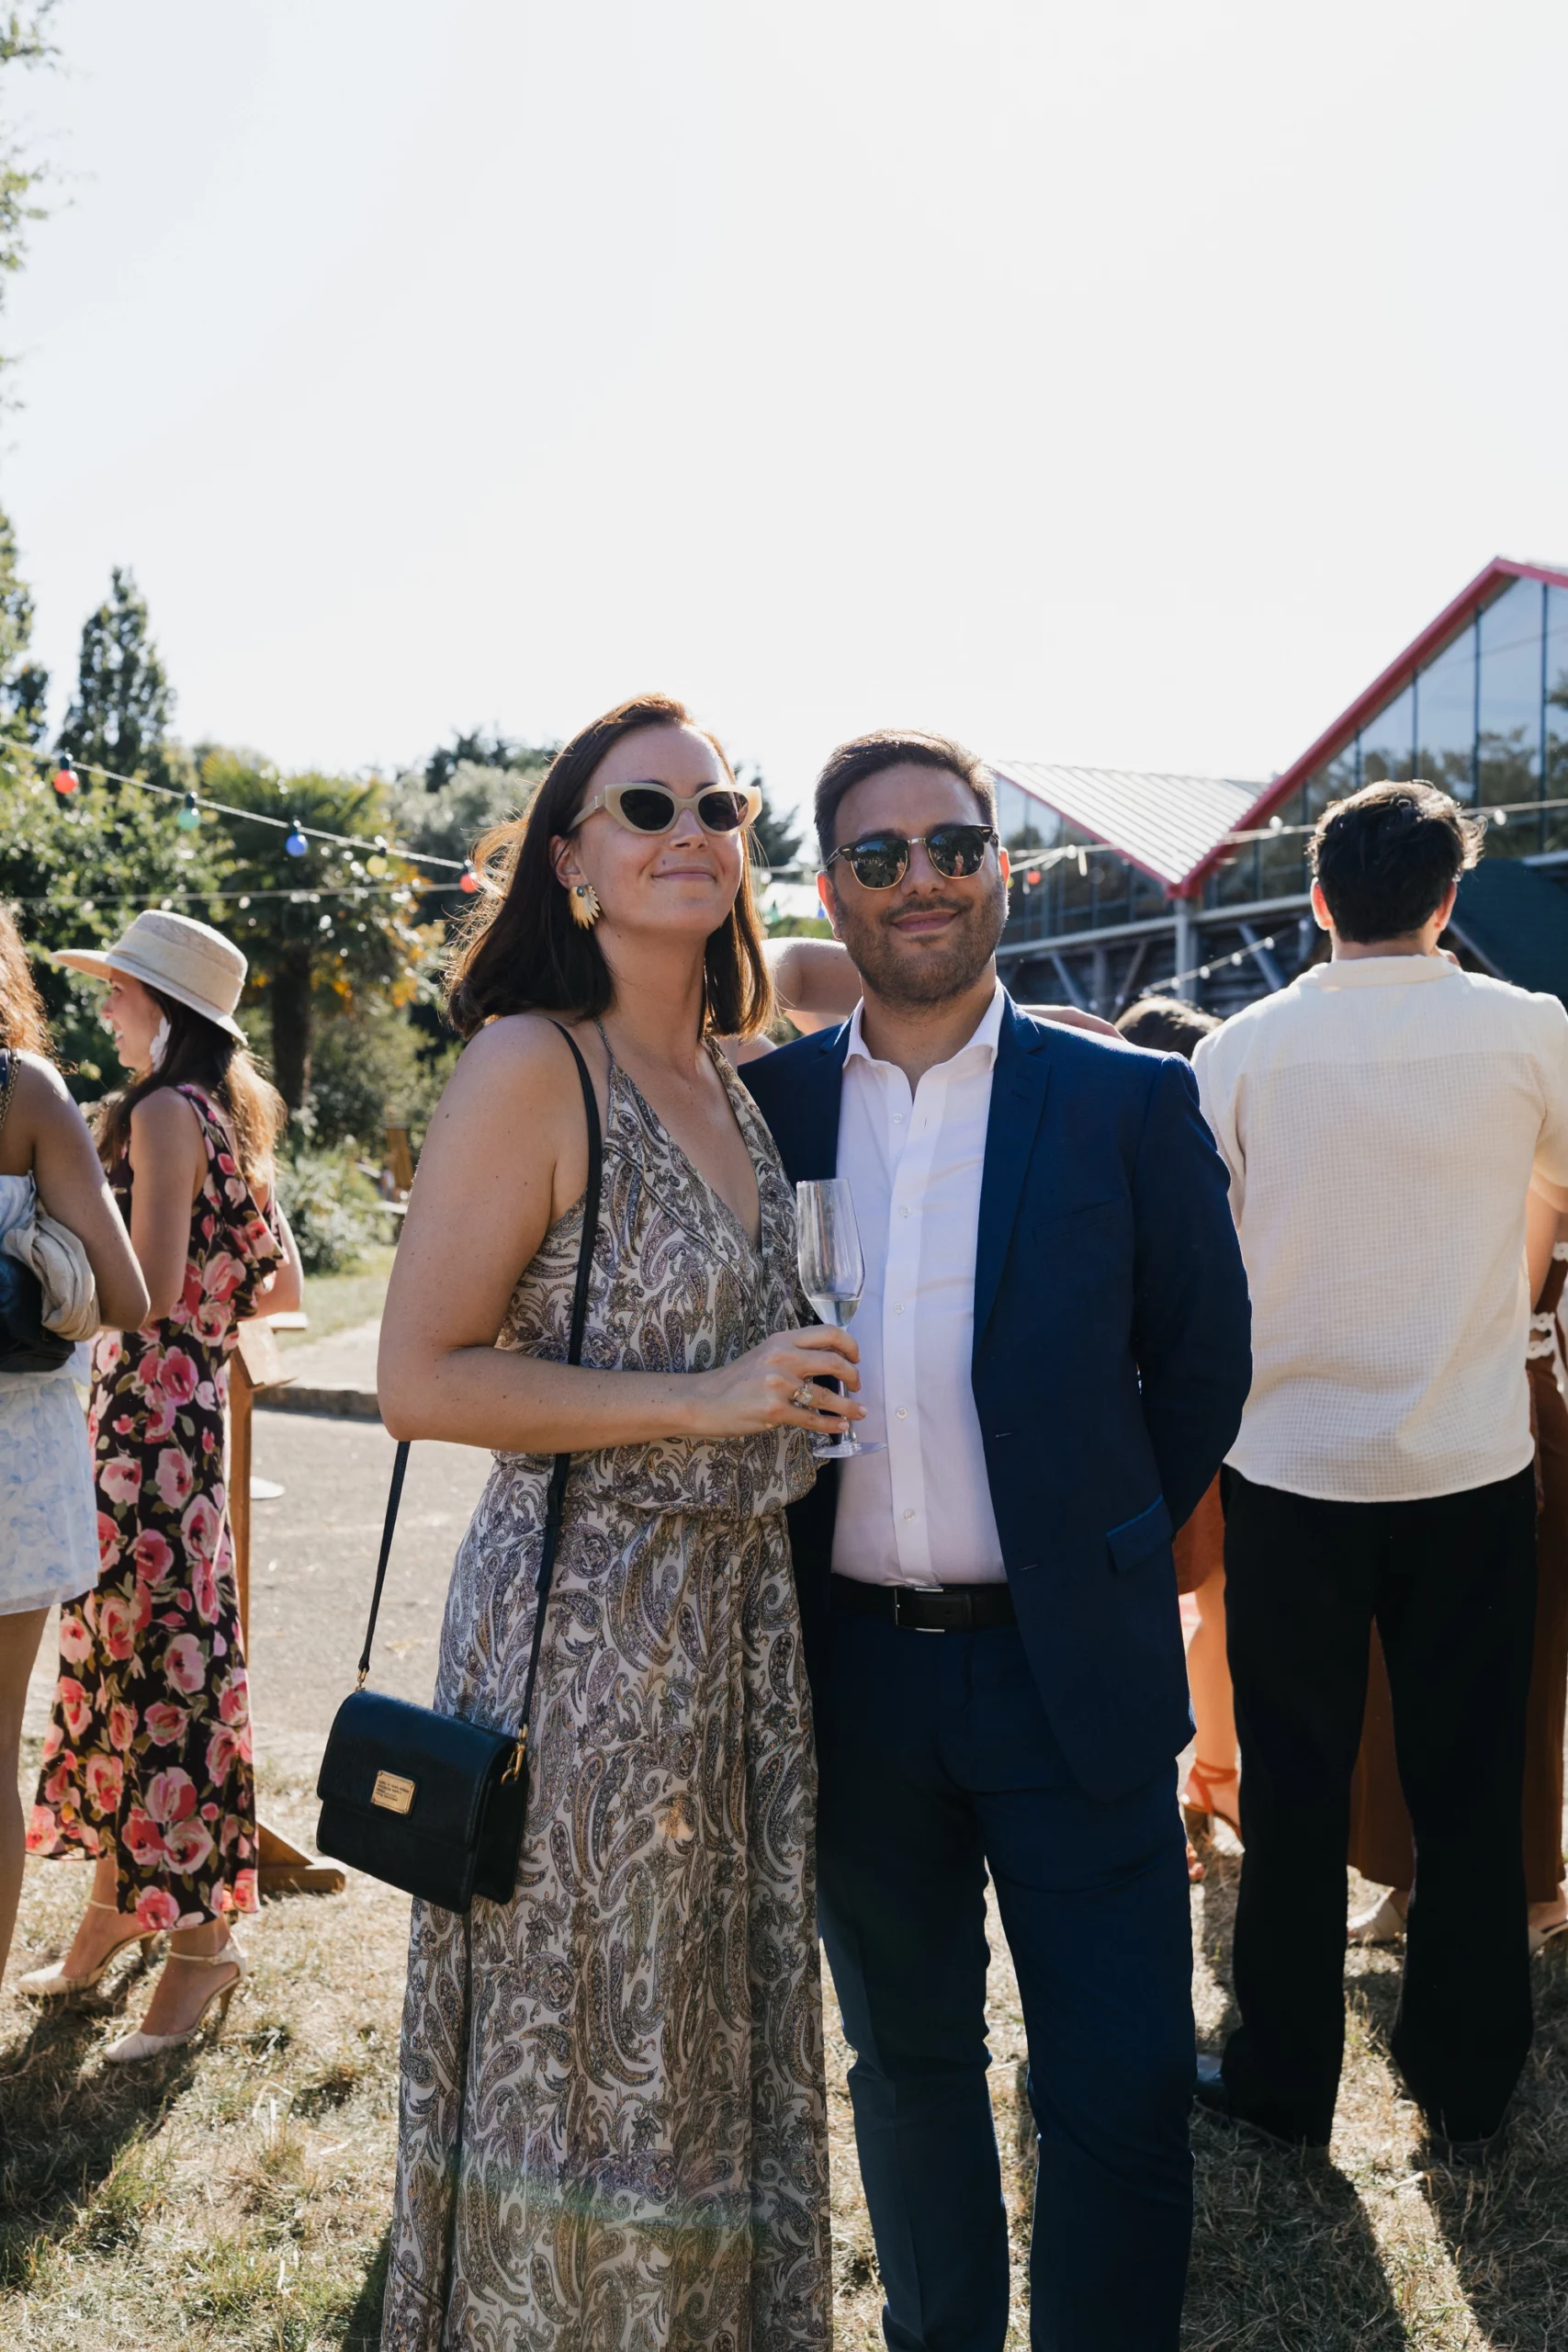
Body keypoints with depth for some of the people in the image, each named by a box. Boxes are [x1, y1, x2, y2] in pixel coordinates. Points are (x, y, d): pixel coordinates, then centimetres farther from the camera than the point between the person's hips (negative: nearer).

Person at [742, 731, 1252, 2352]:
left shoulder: (1129, 1103, -4)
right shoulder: (765, 1107, 2)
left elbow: (1202, 1368, 3)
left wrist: (1094, 1555, 3)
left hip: (1068, 1675, -2)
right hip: (855, 1674, 3)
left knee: (1120, 2092, 5)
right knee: (909, 2065, 20)